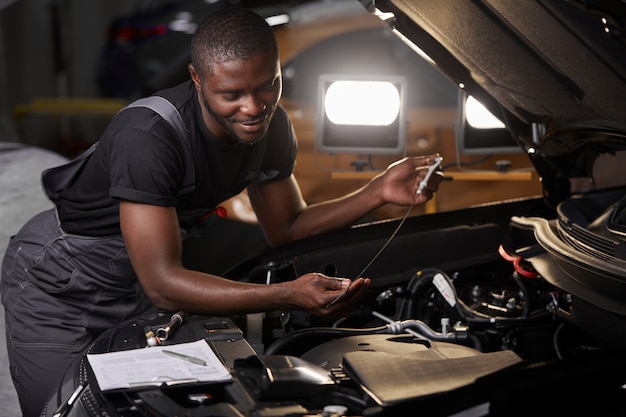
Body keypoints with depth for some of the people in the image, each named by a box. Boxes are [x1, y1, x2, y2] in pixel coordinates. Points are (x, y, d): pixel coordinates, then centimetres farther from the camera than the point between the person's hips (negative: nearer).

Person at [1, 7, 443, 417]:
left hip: (136, 289, 6)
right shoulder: (146, 136, -37)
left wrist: (379, 192, -16)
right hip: (57, 288, -6)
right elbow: (162, 284, -40)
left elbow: (286, 230, -2)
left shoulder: (270, 126, -13)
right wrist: (291, 296, -50)